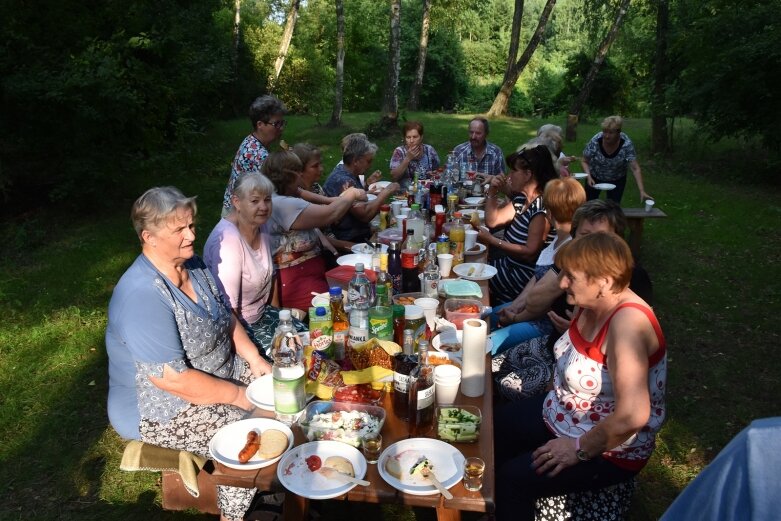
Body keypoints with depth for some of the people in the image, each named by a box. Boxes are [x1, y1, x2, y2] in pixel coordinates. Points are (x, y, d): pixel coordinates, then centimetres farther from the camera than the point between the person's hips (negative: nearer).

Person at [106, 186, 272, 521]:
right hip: (159, 411, -8)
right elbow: (173, 379, -31)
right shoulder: (142, 296, -30)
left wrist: (255, 360, -5)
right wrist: (238, 396, -22)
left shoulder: (193, 265, -2)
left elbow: (226, 318, 9)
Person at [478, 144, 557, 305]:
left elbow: (530, 253, -25)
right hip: (510, 265, 9)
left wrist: (492, 241, -20)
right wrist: (492, 192, 1)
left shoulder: (542, 208, -22)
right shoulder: (522, 199, 7)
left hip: (526, 275, -9)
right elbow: (493, 221, 15)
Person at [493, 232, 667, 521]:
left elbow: (633, 415, -36)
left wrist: (580, 449, -25)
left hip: (609, 449, -9)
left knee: (513, 478, -19)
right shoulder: (592, 305, -4)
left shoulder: (627, 323, -32)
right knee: (491, 429, 10)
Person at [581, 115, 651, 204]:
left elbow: (635, 169, -28)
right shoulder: (595, 141, -26)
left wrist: (642, 191, -35)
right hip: (595, 178, 0)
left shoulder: (627, 144, -27)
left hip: (617, 180, 0)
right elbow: (584, 161, -12)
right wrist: (589, 177, -27)